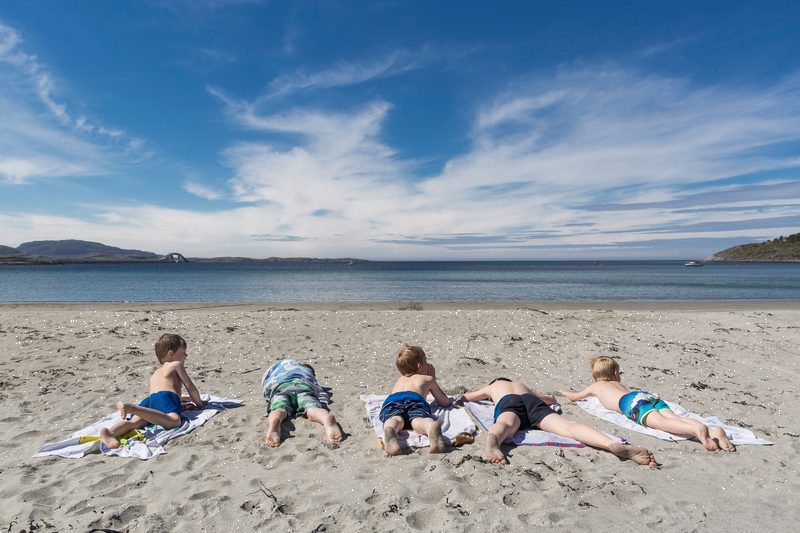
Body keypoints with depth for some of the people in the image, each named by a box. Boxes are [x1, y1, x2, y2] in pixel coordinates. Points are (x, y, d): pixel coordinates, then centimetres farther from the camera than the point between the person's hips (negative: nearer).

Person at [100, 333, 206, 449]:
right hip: (165, 397, -8)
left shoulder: (155, 373, 44)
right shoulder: (176, 365, 21)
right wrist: (200, 404, 30)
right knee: (174, 421, -37)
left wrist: (179, 398, 70)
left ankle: (108, 432, -50)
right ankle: (132, 408, -47)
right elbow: (190, 387, 15)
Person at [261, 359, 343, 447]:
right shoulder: (311, 375, 40)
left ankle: (274, 423, -65)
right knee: (312, 409, -27)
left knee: (279, 409, -28)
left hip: (282, 387, 0)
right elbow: (324, 397, 24)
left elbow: (264, 381, 52)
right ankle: (328, 419, -62)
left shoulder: (284, 362, 44)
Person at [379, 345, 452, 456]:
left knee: (395, 420, -29)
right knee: (419, 420, -32)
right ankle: (433, 427, -68)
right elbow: (445, 402, 44)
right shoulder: (428, 379, 36)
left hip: (392, 399, 3)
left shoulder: (400, 380, 47)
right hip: (415, 398, -2)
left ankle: (389, 431, -66)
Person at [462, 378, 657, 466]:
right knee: (567, 426, -22)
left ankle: (492, 442, -73)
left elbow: (465, 397, 56)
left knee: (504, 425, -36)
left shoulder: (492, 386, 43)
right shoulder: (522, 385, 50)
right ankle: (615, 444, -48)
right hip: (532, 400, 3)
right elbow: (551, 399, 60)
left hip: (509, 403, -2)